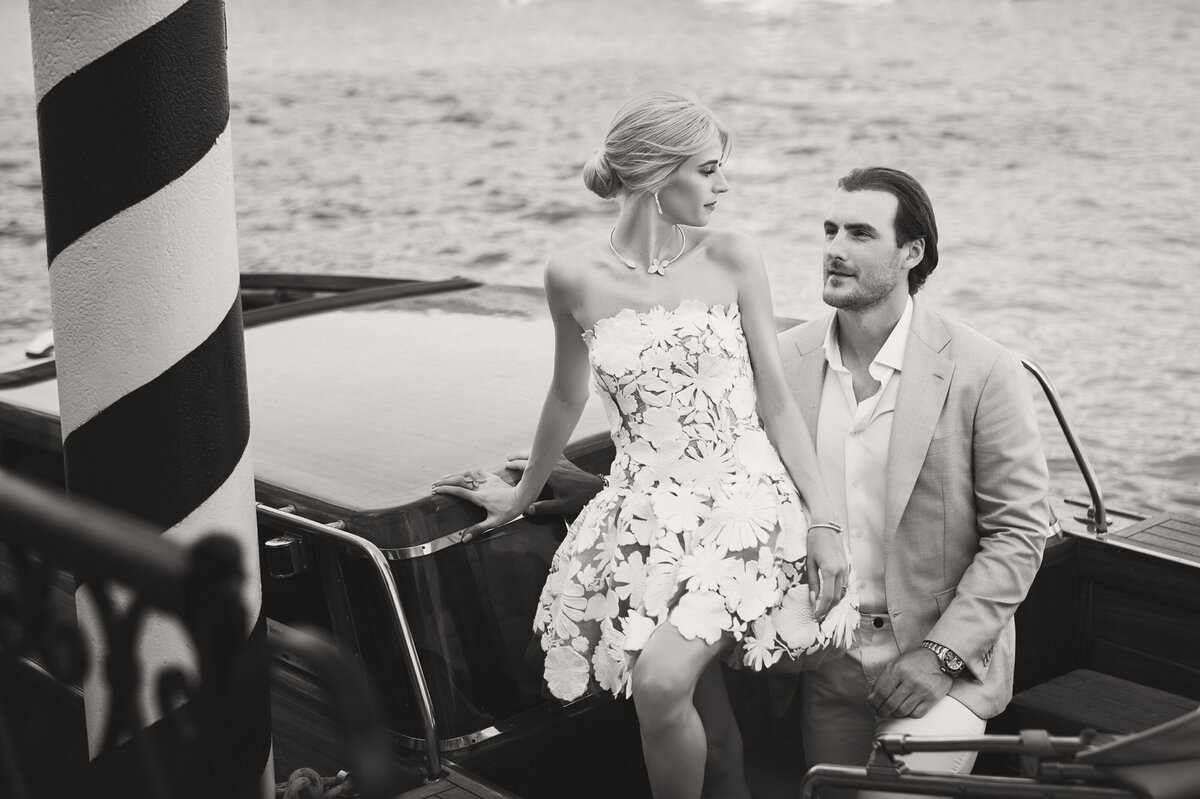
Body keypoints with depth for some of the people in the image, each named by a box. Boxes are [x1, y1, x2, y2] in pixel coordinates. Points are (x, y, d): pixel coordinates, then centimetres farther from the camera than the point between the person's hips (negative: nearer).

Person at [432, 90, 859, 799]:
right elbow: (568, 396, 15)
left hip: (744, 497, -2)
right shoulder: (576, 277, 0)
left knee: (661, 683, -22)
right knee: (705, 717, -2)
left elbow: (776, 402, 2)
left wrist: (824, 520, -4)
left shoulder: (732, 260, -2)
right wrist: (524, 493, 27)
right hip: (649, 510, 2)